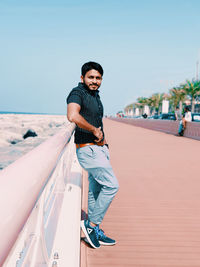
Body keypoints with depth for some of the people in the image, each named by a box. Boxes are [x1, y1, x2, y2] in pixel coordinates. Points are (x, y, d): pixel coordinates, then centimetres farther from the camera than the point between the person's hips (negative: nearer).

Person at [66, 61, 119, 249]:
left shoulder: (95, 95, 16)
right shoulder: (77, 93, -13)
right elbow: (72, 116, -35)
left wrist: (102, 136, 14)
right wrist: (94, 130, -24)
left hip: (99, 147, 9)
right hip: (88, 149, -9)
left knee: (96, 190, 13)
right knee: (111, 185, -11)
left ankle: (95, 232, 24)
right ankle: (91, 224, 3)